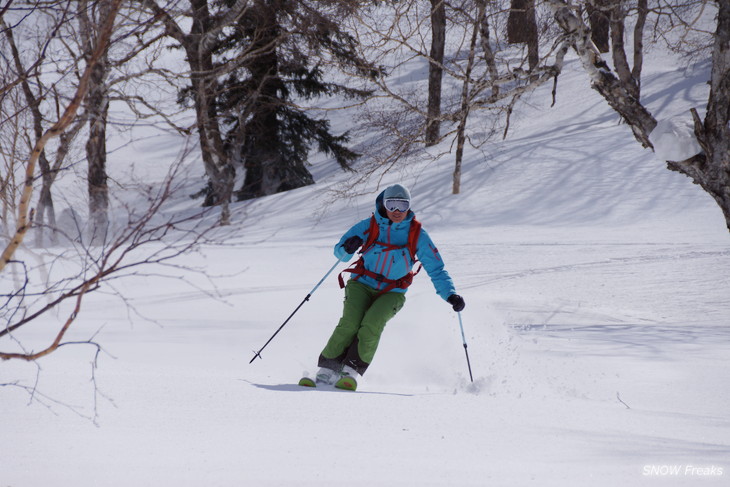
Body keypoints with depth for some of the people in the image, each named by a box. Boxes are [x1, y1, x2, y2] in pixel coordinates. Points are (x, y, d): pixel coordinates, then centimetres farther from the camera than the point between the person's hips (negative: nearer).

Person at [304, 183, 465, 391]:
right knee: (350, 323, -25)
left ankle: (351, 372, -24)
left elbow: (436, 270, 1)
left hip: (392, 293, 0)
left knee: (372, 325, -28)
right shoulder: (369, 226, -2)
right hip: (362, 285, 0)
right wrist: (347, 248, -29)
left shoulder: (417, 235, -1)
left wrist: (450, 295, -14)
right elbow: (339, 251, -4)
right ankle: (327, 371, -18)